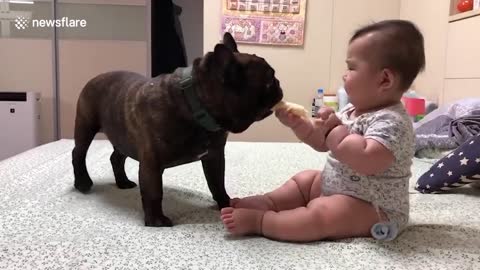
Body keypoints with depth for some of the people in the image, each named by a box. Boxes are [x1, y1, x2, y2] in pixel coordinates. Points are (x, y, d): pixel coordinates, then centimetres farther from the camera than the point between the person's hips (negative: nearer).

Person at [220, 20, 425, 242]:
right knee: (304, 179, 15)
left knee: (318, 214, -30)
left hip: (375, 209, -10)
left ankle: (257, 221, -26)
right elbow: (322, 142, 12)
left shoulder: (391, 121, -26)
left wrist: (335, 130, -33)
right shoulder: (353, 110, 5)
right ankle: (268, 203, -2)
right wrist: (297, 123, -4)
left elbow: (367, 161, -43)